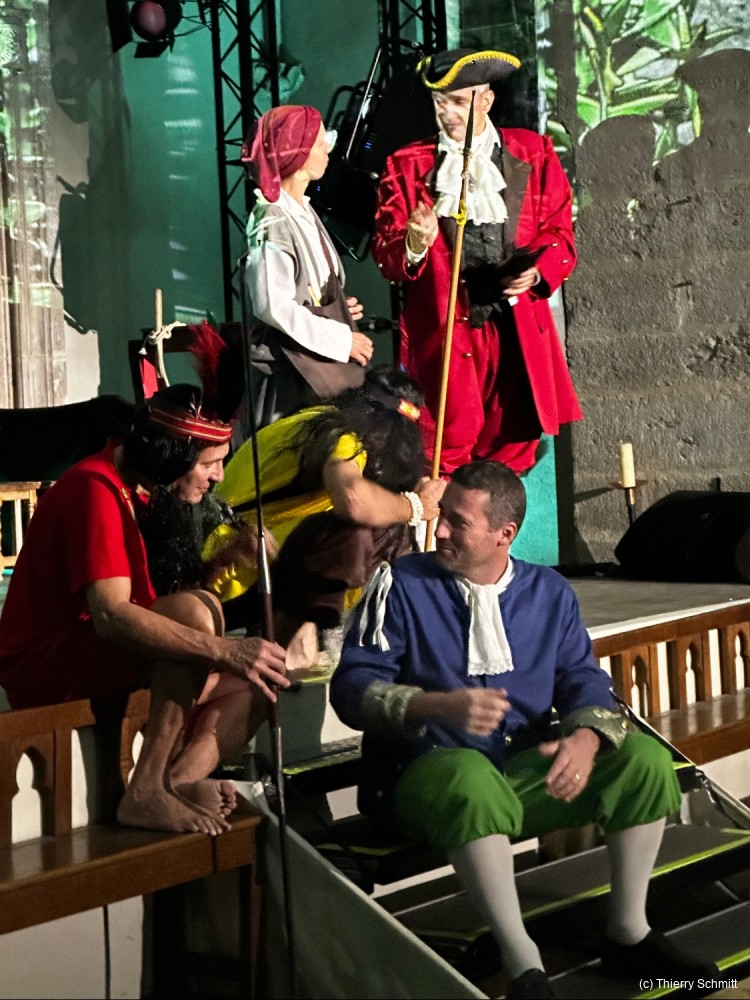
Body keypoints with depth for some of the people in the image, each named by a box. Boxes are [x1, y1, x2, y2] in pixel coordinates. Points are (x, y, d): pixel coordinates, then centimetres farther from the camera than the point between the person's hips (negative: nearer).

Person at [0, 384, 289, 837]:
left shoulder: (135, 490, 13)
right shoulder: (96, 490, -19)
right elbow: (111, 616, -32)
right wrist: (226, 650, -36)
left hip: (103, 656, 10)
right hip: (48, 665, -10)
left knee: (257, 681, 0)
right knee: (196, 610, -31)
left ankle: (176, 783, -23)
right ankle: (145, 794, -30)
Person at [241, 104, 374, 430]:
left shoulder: (302, 211, 12)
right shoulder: (273, 223, -17)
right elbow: (273, 307, -22)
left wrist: (340, 307, 4)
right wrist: (341, 339, -17)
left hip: (323, 355, 9)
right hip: (292, 369, -9)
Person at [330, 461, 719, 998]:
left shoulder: (549, 592, 11)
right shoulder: (402, 586, -1)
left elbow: (583, 679, 7)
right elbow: (352, 686, -9)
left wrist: (586, 737, -17)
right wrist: (441, 706, -26)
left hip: (528, 771, 4)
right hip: (429, 772, -4)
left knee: (644, 757, -15)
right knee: (470, 774, -40)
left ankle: (629, 933, -3)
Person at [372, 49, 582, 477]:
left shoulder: (534, 154, 9)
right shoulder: (407, 167, 6)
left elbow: (559, 232, 9)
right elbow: (386, 257, 1)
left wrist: (538, 272, -11)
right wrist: (414, 246, -22)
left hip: (518, 330, 2)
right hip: (443, 333, -1)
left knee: (513, 454, 6)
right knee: (446, 458, -4)